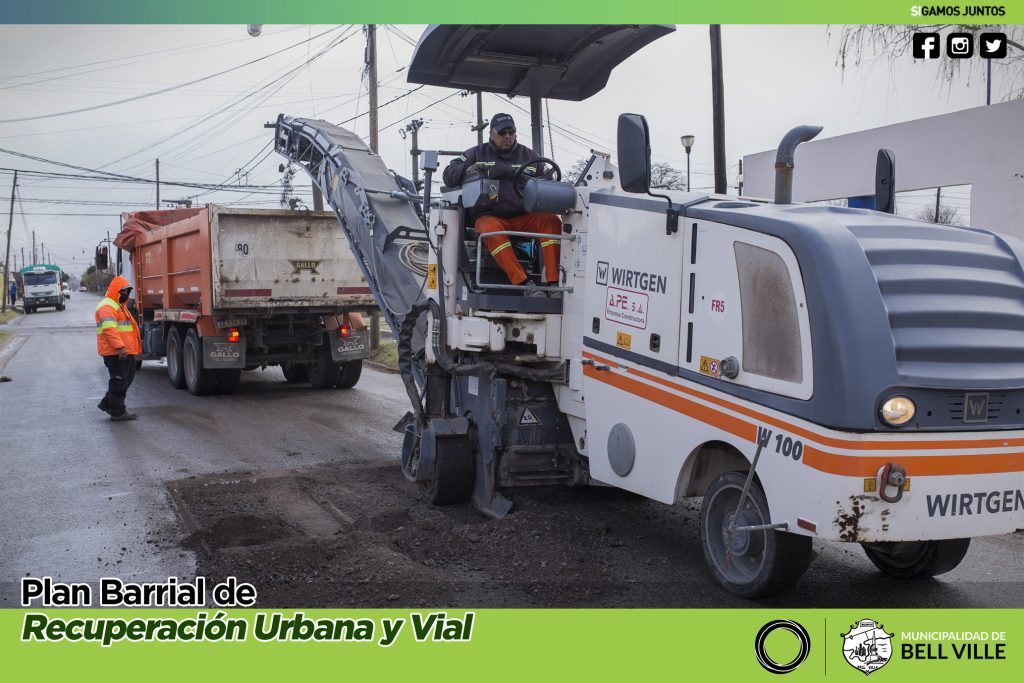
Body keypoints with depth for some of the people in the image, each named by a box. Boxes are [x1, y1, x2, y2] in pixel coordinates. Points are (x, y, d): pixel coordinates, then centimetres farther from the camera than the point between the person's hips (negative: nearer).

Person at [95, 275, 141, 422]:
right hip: (115, 352, -11)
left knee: (127, 378, 16)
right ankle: (118, 412, 2)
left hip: (125, 351, 11)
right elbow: (109, 329, -25)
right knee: (119, 380, -5)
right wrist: (120, 347, -31)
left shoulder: (120, 305, 22)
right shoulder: (107, 306, -13)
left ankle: (107, 403, 26)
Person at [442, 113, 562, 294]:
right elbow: (449, 175, 7)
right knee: (491, 229, -37)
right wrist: (468, 170, -14)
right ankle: (522, 282, -43)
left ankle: (553, 281, -32)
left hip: (523, 218, 2)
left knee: (551, 221, -26)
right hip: (489, 216, -2)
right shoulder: (477, 153, 13)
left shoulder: (529, 155, 17)